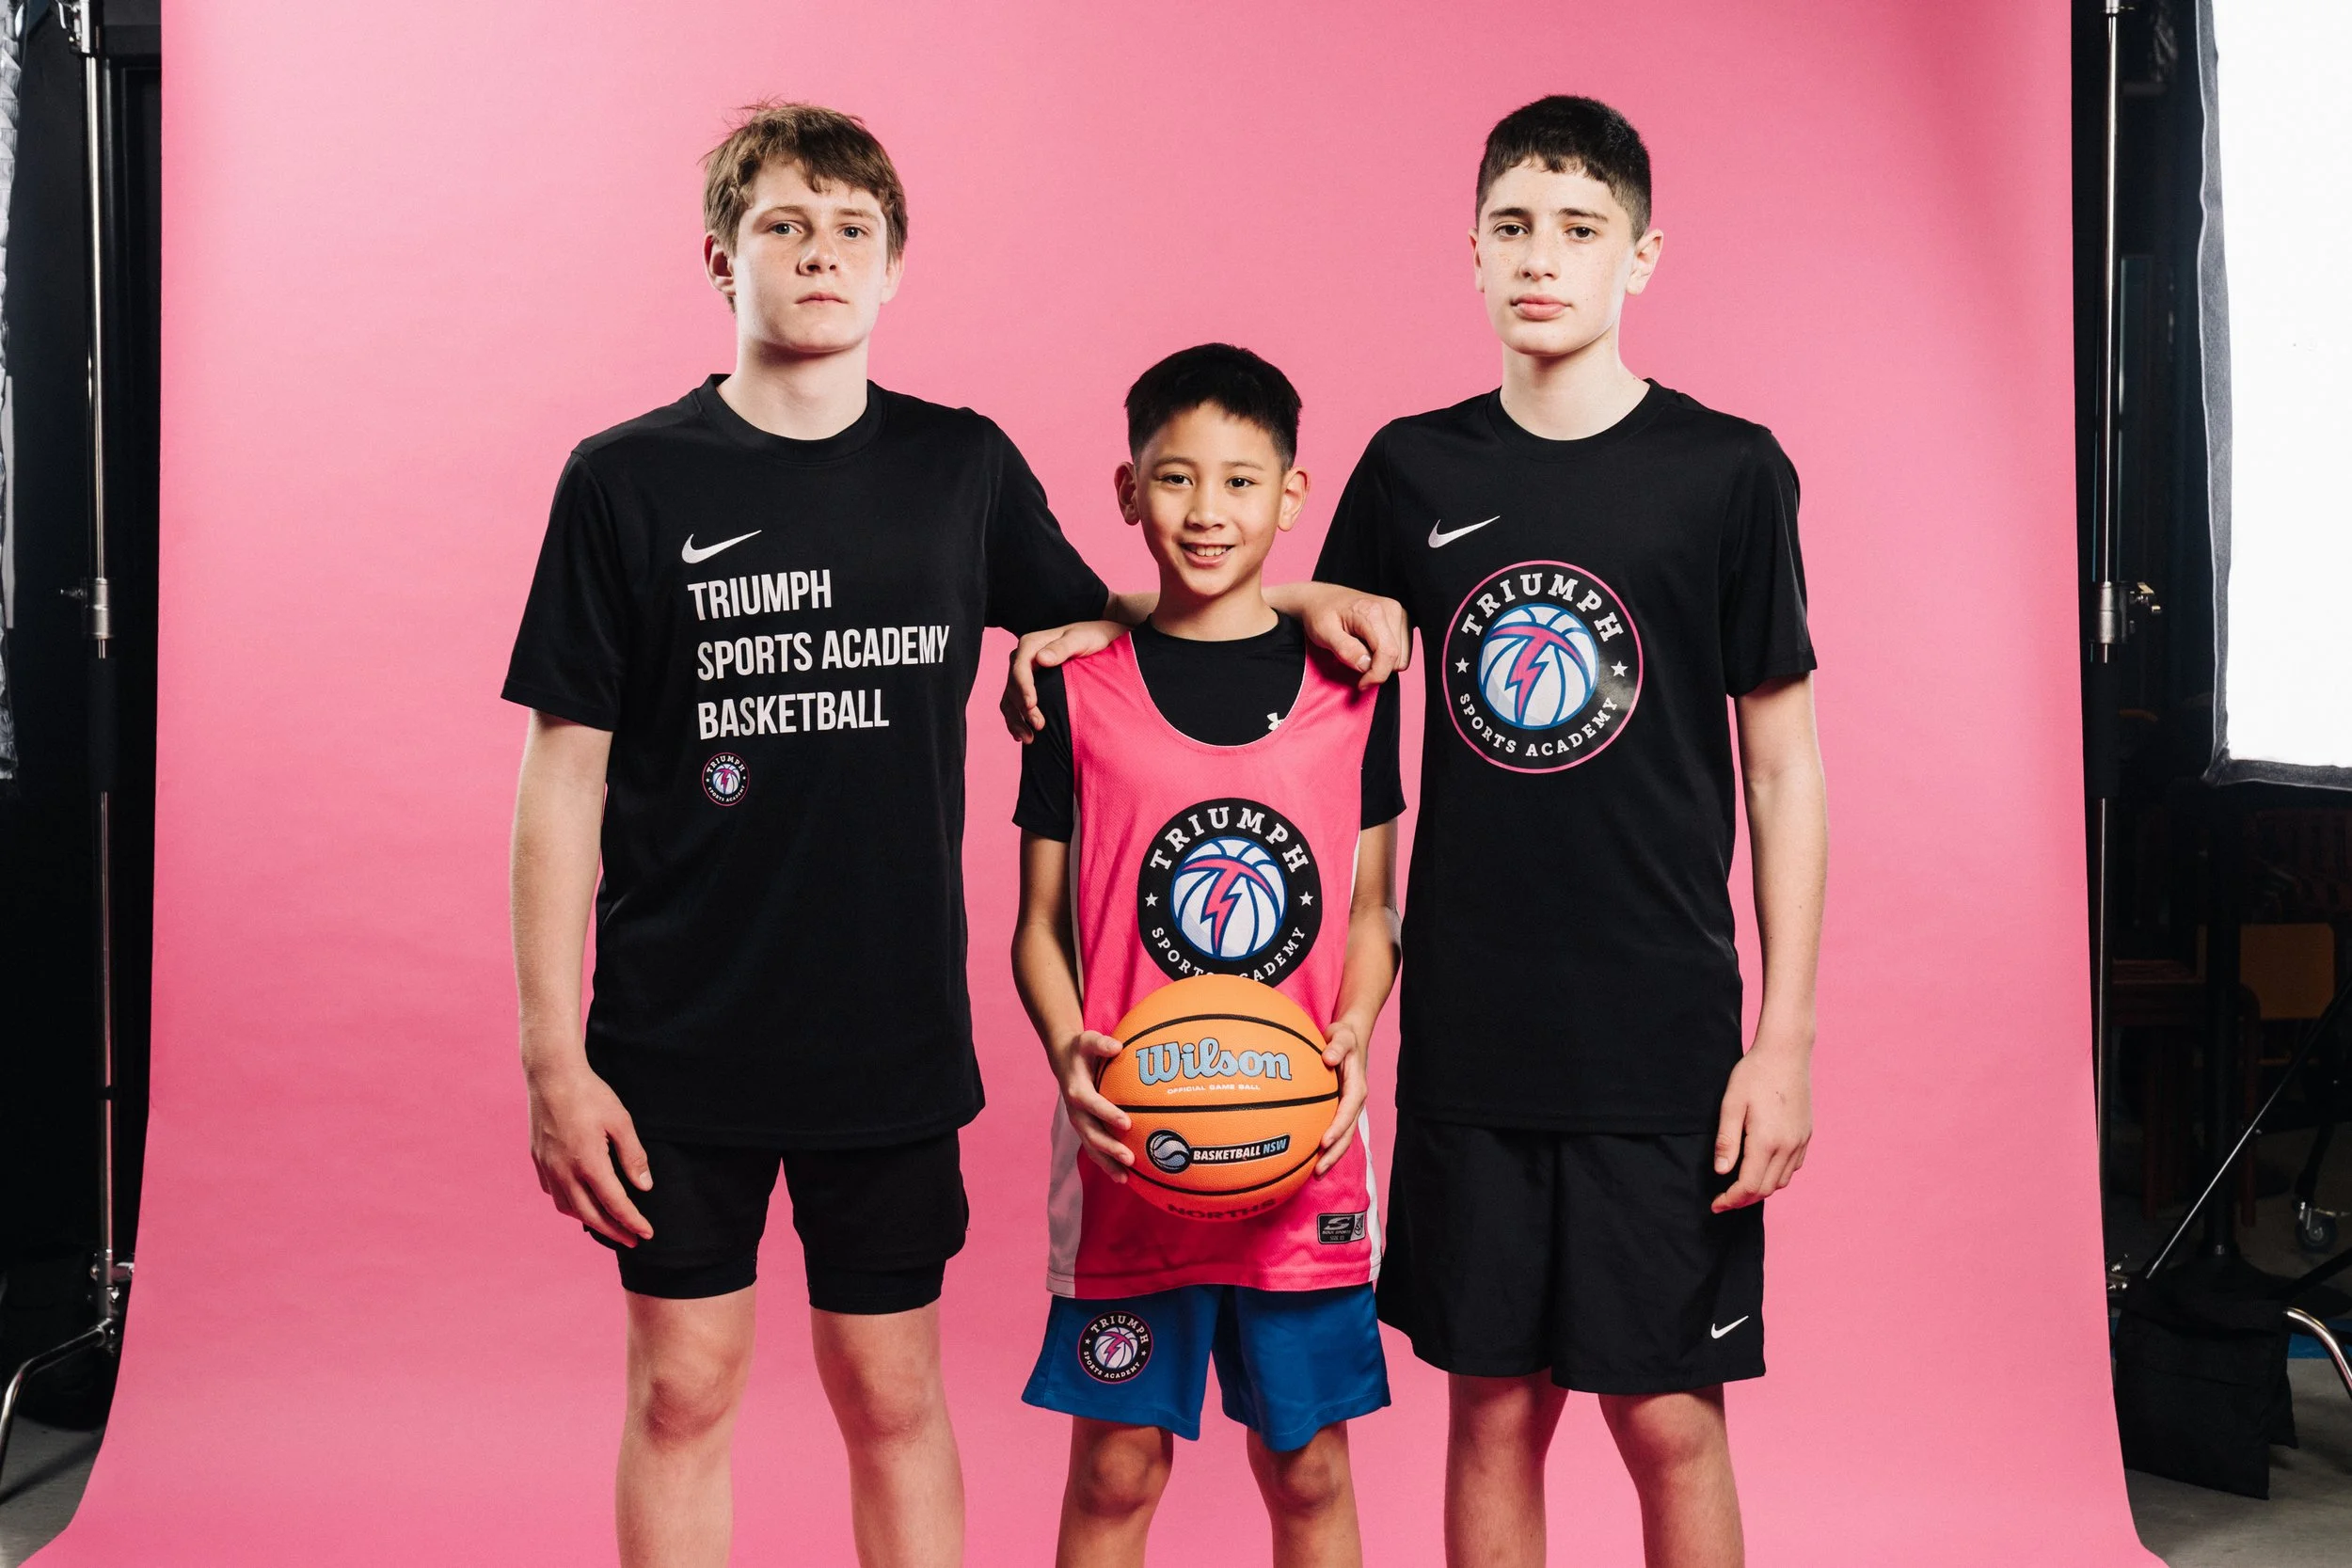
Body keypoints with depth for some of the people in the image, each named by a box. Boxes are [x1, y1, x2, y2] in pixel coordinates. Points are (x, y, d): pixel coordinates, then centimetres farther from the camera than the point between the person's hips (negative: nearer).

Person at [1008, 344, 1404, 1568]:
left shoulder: (1348, 683, 3)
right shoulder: (1078, 686, 0)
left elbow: (1370, 908, 8)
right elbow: (1041, 921, 4)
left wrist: (1353, 1037, -9)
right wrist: (1067, 1054, -13)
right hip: (1126, 1147, -1)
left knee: (1307, 1470, 12)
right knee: (1115, 1470, 9)